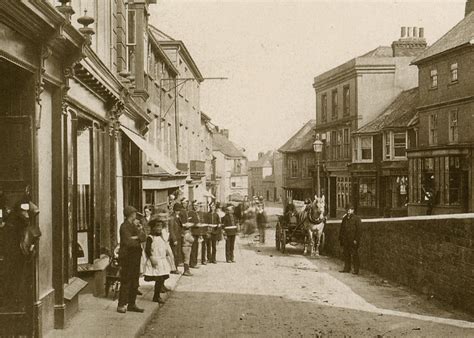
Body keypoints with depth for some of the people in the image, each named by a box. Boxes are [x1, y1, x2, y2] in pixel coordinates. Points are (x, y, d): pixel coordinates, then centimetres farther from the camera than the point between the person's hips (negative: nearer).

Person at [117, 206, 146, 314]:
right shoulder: (124, 227, -12)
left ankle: (131, 304, 18)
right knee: (126, 282, -6)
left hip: (135, 258, 9)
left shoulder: (133, 226, 16)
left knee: (134, 283, 11)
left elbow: (143, 237, 4)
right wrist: (139, 240, -6)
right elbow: (128, 242, -22)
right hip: (127, 257, -9)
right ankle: (121, 305, 0)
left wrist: (136, 238, -16)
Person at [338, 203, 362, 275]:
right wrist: (340, 239, 13)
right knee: (346, 254, 9)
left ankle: (356, 270, -1)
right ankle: (347, 268, 17)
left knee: (354, 255, -5)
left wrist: (356, 239, -14)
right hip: (345, 241, 6)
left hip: (353, 241, -6)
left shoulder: (356, 218, -3)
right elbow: (341, 229, 20)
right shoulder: (344, 218, 16)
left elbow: (359, 230, -8)